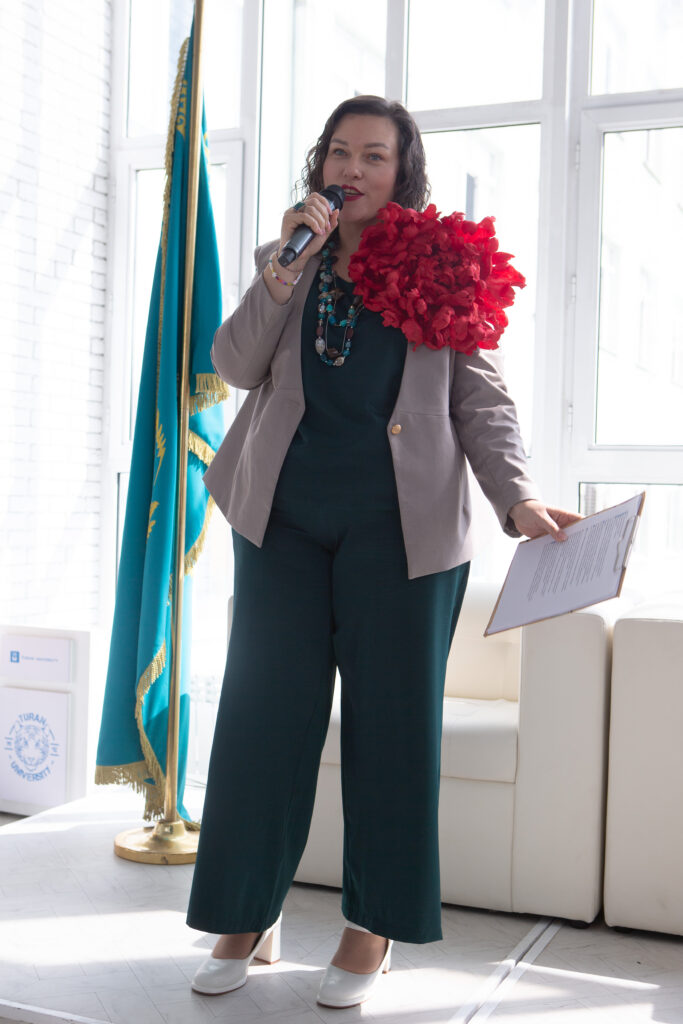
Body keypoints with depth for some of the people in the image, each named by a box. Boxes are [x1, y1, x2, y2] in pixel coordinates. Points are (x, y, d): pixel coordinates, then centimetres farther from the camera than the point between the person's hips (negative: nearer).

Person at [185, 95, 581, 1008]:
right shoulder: (286, 259, 14)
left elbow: (482, 401, 0)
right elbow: (234, 364, 2)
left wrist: (519, 500, -15)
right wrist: (285, 267, -9)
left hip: (399, 524, -2)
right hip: (284, 520, 3)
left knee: (391, 717, 2)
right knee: (264, 709, 3)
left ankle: (373, 928, 18)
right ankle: (249, 916, 19)